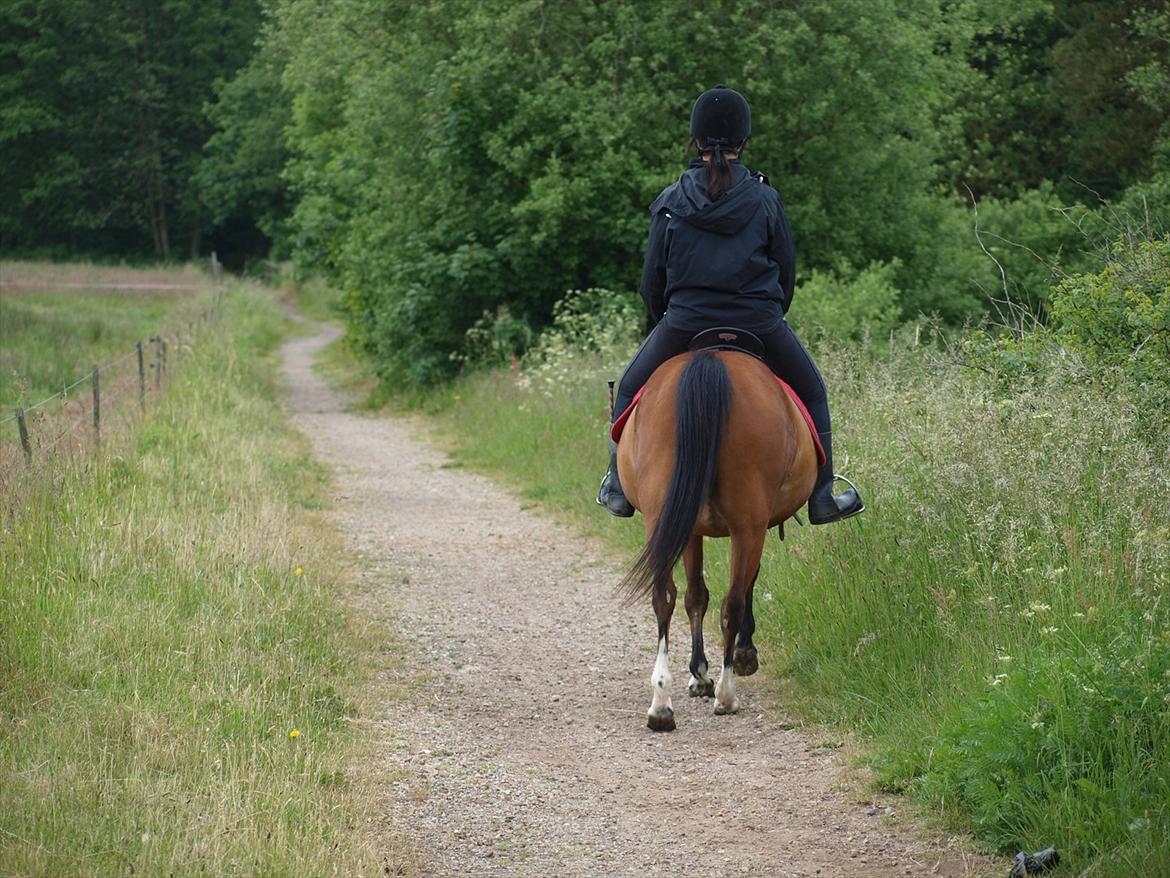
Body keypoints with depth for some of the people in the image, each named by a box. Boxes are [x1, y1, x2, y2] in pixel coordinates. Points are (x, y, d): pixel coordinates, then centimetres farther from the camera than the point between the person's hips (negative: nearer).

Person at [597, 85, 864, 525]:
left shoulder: (671, 200, 0)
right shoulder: (765, 199, -1)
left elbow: (653, 275, 4)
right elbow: (787, 268, 5)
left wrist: (661, 320, 22)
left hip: (684, 323, 0)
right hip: (758, 322, 0)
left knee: (629, 391, 23)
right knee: (811, 392, 21)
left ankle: (619, 488, 19)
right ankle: (821, 496, 20)